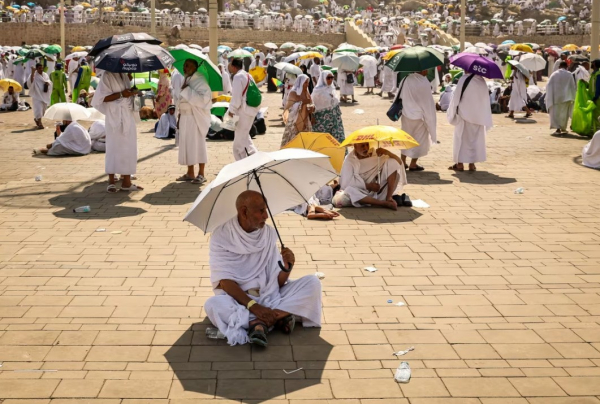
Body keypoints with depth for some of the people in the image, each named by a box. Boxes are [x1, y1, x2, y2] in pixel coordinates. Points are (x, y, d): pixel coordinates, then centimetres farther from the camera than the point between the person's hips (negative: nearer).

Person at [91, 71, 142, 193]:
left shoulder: (124, 75, 14)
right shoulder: (107, 76, -7)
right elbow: (103, 97, -14)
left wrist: (132, 92, 5)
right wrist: (121, 94, -19)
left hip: (128, 116, 7)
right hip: (115, 117, -7)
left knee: (129, 147, 6)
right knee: (114, 147, -4)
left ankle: (126, 182, 11)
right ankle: (111, 182, 4)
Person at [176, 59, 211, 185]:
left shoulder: (200, 81, -12)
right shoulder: (186, 80, 13)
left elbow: (204, 98, -24)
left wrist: (188, 90, -20)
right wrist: (180, 118, 17)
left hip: (196, 118, -8)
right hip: (185, 117, 8)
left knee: (197, 144, -4)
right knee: (186, 144, 9)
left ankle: (201, 174, 3)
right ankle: (190, 173, 17)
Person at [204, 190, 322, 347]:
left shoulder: (269, 233, 1)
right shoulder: (221, 236, -10)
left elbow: (278, 282, 1)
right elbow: (225, 281, -17)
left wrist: (287, 267, -21)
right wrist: (253, 305, -29)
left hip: (269, 296, 4)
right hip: (236, 298, -4)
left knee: (312, 282, -14)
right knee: (213, 304, -36)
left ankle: (261, 321, -26)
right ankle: (278, 316, -30)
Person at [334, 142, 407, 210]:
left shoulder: (375, 154, 1)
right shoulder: (350, 160, -8)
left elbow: (399, 162, -3)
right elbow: (345, 183, -16)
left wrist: (386, 152, -21)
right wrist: (367, 186, -17)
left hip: (378, 191, 3)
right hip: (361, 194, -3)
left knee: (393, 162, -10)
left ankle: (389, 197, -21)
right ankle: (385, 203, -37)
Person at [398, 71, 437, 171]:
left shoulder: (406, 79, -4)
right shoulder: (424, 83, -21)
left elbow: (400, 96, 5)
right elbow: (428, 102, -14)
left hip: (406, 115, 6)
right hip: (419, 117, -6)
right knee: (419, 140, 10)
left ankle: (403, 161, 26)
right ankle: (413, 164, 15)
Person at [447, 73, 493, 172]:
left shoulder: (463, 80, -15)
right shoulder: (482, 82, 0)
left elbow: (457, 97, -12)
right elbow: (486, 101, 5)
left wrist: (453, 113, 0)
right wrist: (486, 121, 11)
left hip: (464, 115, -4)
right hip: (478, 117, 4)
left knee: (462, 138, 6)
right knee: (475, 139, 12)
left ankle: (460, 164, 7)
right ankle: (472, 163, 12)